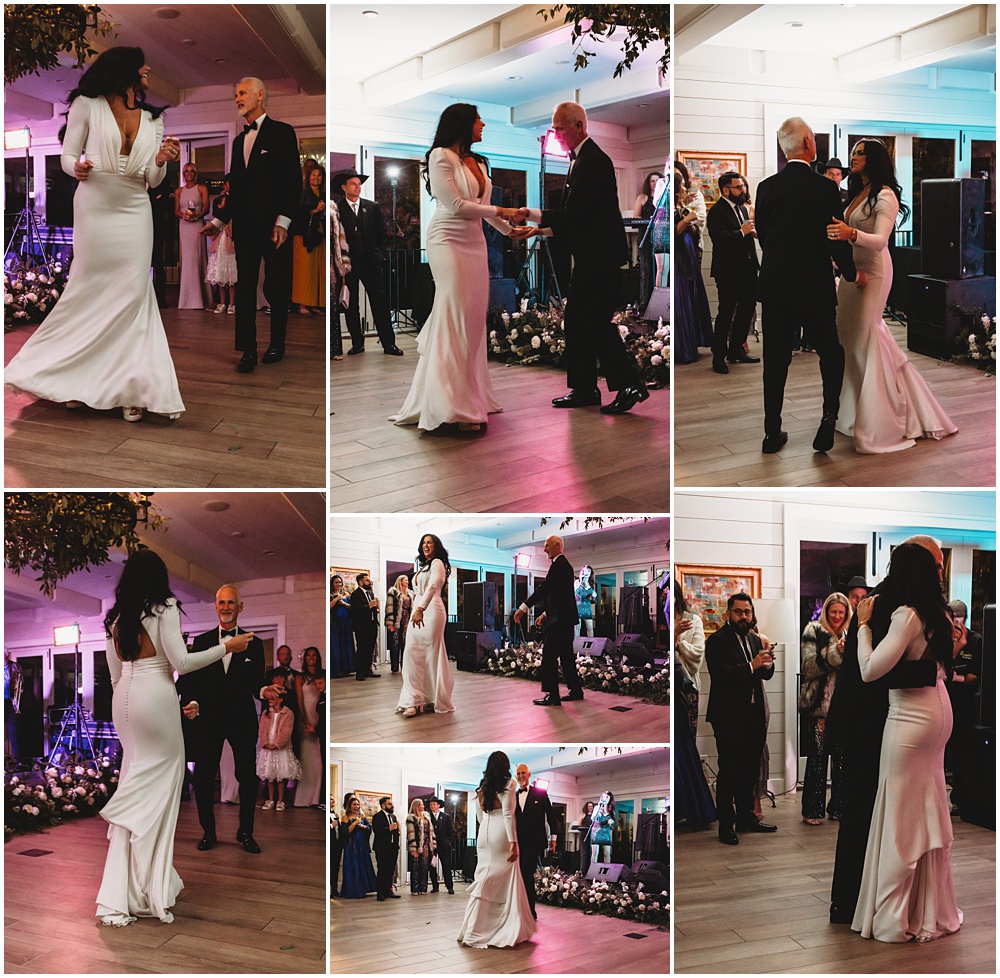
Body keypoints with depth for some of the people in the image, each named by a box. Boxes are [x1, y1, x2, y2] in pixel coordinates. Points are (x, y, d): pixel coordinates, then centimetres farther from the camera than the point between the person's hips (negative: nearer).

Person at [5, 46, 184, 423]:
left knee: (132, 293, -5)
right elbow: (67, 155, 1)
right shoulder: (89, 105, 0)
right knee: (88, 289, -3)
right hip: (94, 208, -3)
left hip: (135, 213, 3)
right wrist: (76, 168, -21)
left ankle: (132, 388, -5)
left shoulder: (153, 120, 12)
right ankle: (75, 377, 12)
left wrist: (160, 161, -12)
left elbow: (152, 180, 9)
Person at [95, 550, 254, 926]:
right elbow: (181, 662, -13)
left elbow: (114, 671, 14)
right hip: (155, 697, -6)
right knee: (159, 785, 4)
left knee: (136, 779, 13)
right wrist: (226, 646, -5)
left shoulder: (116, 617, 10)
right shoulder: (165, 609, -8)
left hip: (124, 698, 6)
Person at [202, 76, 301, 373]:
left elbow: (293, 181, -9)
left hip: (273, 226, -6)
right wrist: (219, 221, 13)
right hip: (245, 226, 6)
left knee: (276, 288, 2)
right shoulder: (239, 141, 18)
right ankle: (248, 350, 1)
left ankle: (277, 345, 15)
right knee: (244, 287, 1)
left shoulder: (281, 132, -2)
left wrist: (283, 221, -17)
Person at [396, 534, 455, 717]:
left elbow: (432, 587, -20)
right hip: (417, 612, 8)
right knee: (413, 653, -3)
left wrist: (420, 609, -33)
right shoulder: (423, 567, 24)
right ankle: (414, 701, -8)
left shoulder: (437, 563, -4)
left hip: (431, 611, -8)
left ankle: (435, 701, 0)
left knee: (431, 654, -6)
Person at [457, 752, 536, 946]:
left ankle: (475, 930, 8)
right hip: (501, 835, -5)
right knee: (507, 883, 2)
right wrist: (513, 843, -14)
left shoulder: (481, 788, 11)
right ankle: (507, 931, 1)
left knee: (483, 882, 10)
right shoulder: (508, 785, -5)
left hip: (484, 835, 5)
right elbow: (508, 814, -12)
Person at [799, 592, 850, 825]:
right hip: (818, 705, -4)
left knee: (842, 756, 5)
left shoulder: (849, 635, 14)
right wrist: (833, 653, -20)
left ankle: (837, 806, 14)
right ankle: (812, 810, 0)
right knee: (817, 756, -5)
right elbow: (809, 667, -9)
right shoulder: (814, 633, 1)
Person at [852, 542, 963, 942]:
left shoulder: (906, 614, -19)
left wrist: (863, 625, -11)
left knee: (902, 813, -1)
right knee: (930, 809, 15)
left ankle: (895, 919, 6)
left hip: (911, 715, -8)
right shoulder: (939, 615, 6)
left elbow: (870, 670, -24)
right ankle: (933, 909, 24)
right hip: (938, 709, 8)